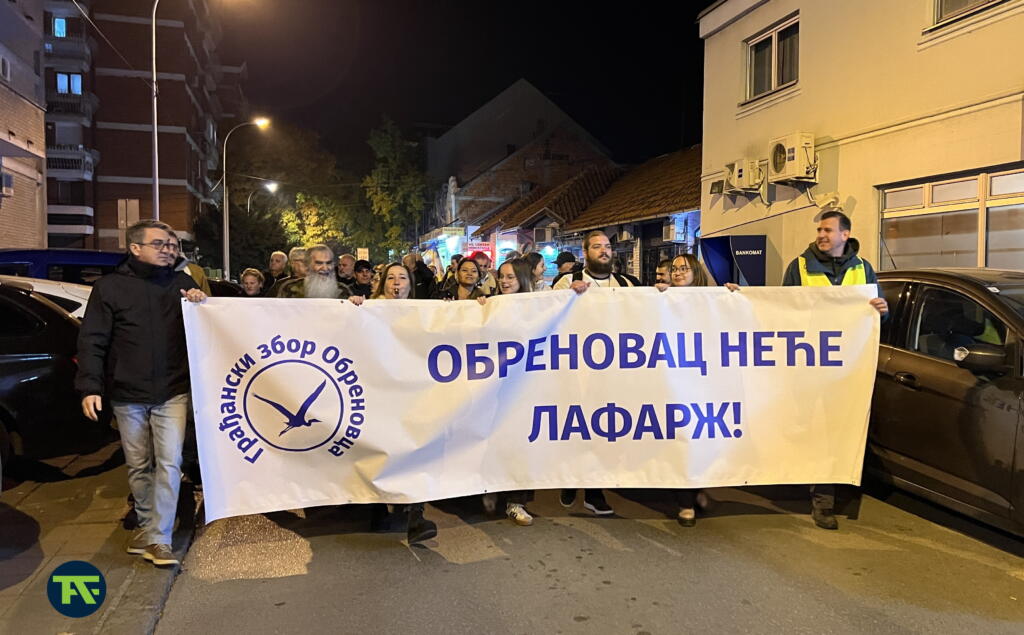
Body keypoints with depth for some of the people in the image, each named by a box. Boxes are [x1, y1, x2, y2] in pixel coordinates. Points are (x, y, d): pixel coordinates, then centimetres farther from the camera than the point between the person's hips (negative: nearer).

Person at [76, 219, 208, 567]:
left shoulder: (182, 283, 7)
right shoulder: (110, 287, 0)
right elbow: (92, 341, -2)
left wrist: (201, 303, -8)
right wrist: (90, 387, -11)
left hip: (172, 393, 1)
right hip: (127, 395, 0)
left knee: (169, 462, -7)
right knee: (138, 466, 11)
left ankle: (159, 537, 0)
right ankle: (146, 525, 29)